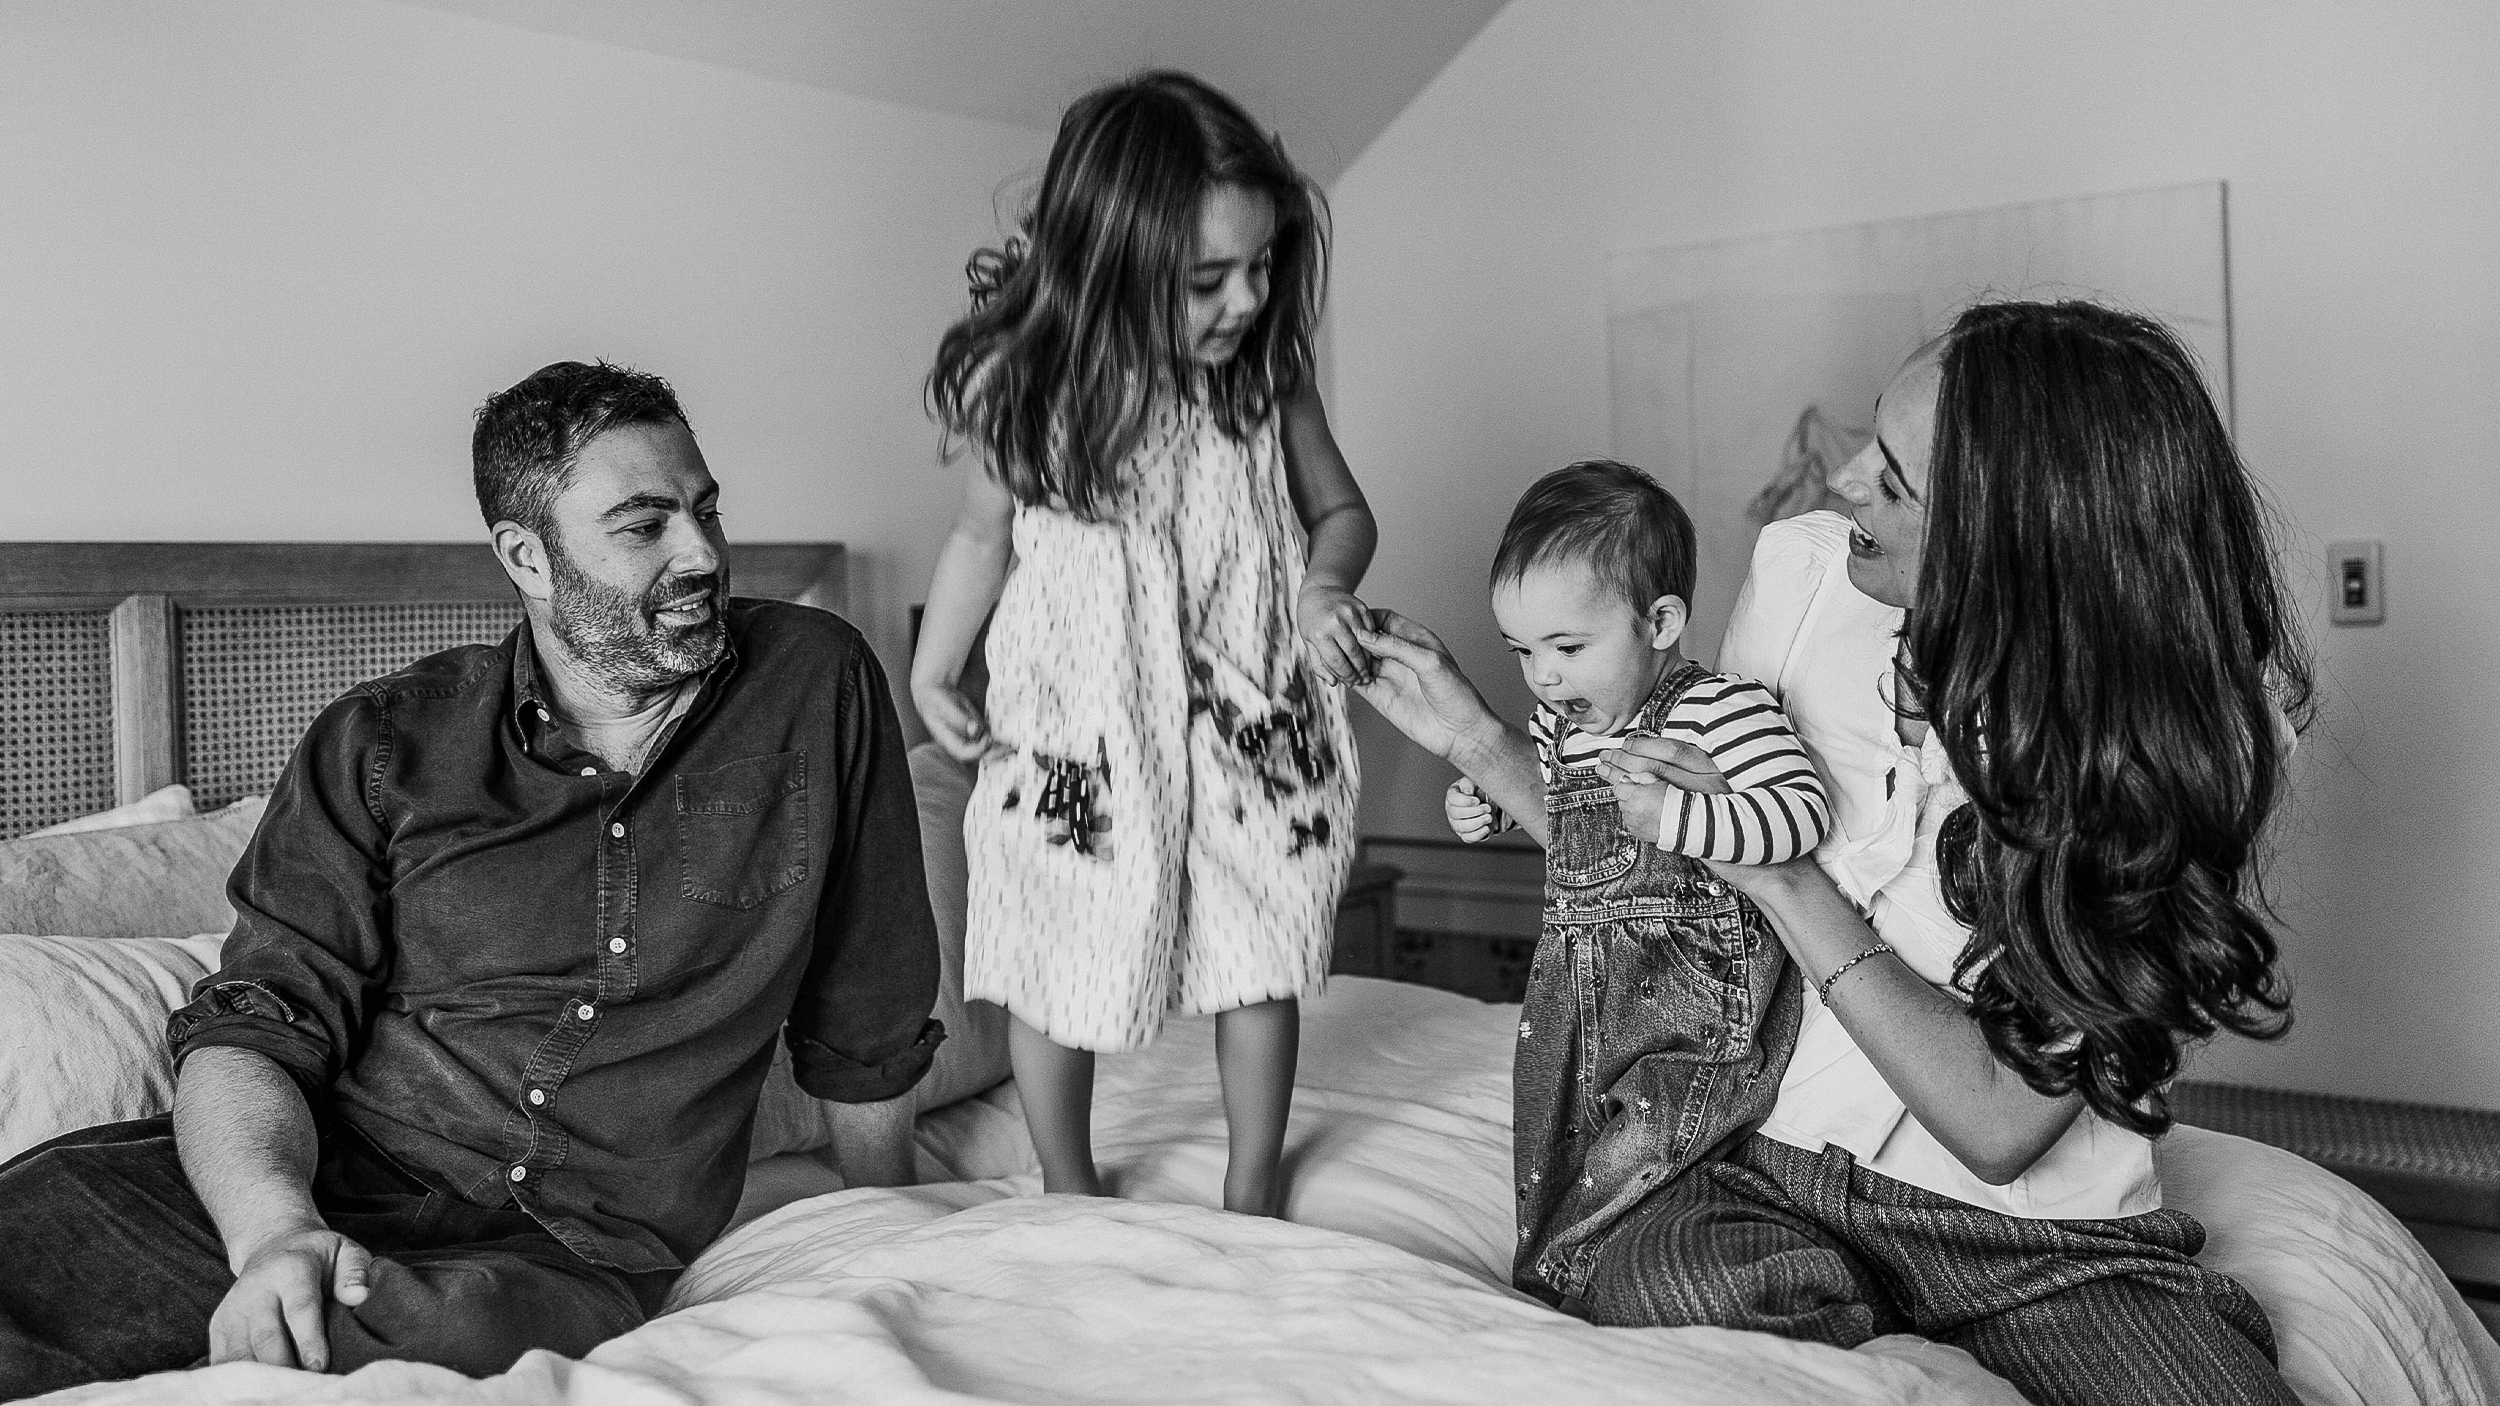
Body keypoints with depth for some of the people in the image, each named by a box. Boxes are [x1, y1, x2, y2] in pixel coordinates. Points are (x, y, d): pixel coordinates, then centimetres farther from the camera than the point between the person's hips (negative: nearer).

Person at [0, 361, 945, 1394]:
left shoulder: (815, 682, 3)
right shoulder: (382, 746, 4)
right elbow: (253, 1027, -3)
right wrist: (273, 1223, -24)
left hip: (586, 1251, 1)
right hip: (333, 1182, 0)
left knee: (465, 1328, -36)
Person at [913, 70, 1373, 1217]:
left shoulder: (1267, 375, -10)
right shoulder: (1023, 387, -12)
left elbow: (1340, 509, 4)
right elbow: (983, 533, 5)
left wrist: (1327, 588, -16)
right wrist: (930, 673, 0)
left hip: (1247, 717, 1)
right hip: (1074, 728, 0)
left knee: (1260, 963, 9)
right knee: (1056, 971, 10)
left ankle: (1251, 1196, 29)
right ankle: (1069, 1194, 33)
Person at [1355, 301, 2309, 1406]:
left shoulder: (2185, 736, -14)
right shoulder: (1805, 572, -5)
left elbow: (2003, 1125, -18)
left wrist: (1783, 878, -20)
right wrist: (1472, 737, 3)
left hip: (2048, 1236, -2)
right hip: (1771, 1170, 3)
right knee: (1655, 1282, -32)